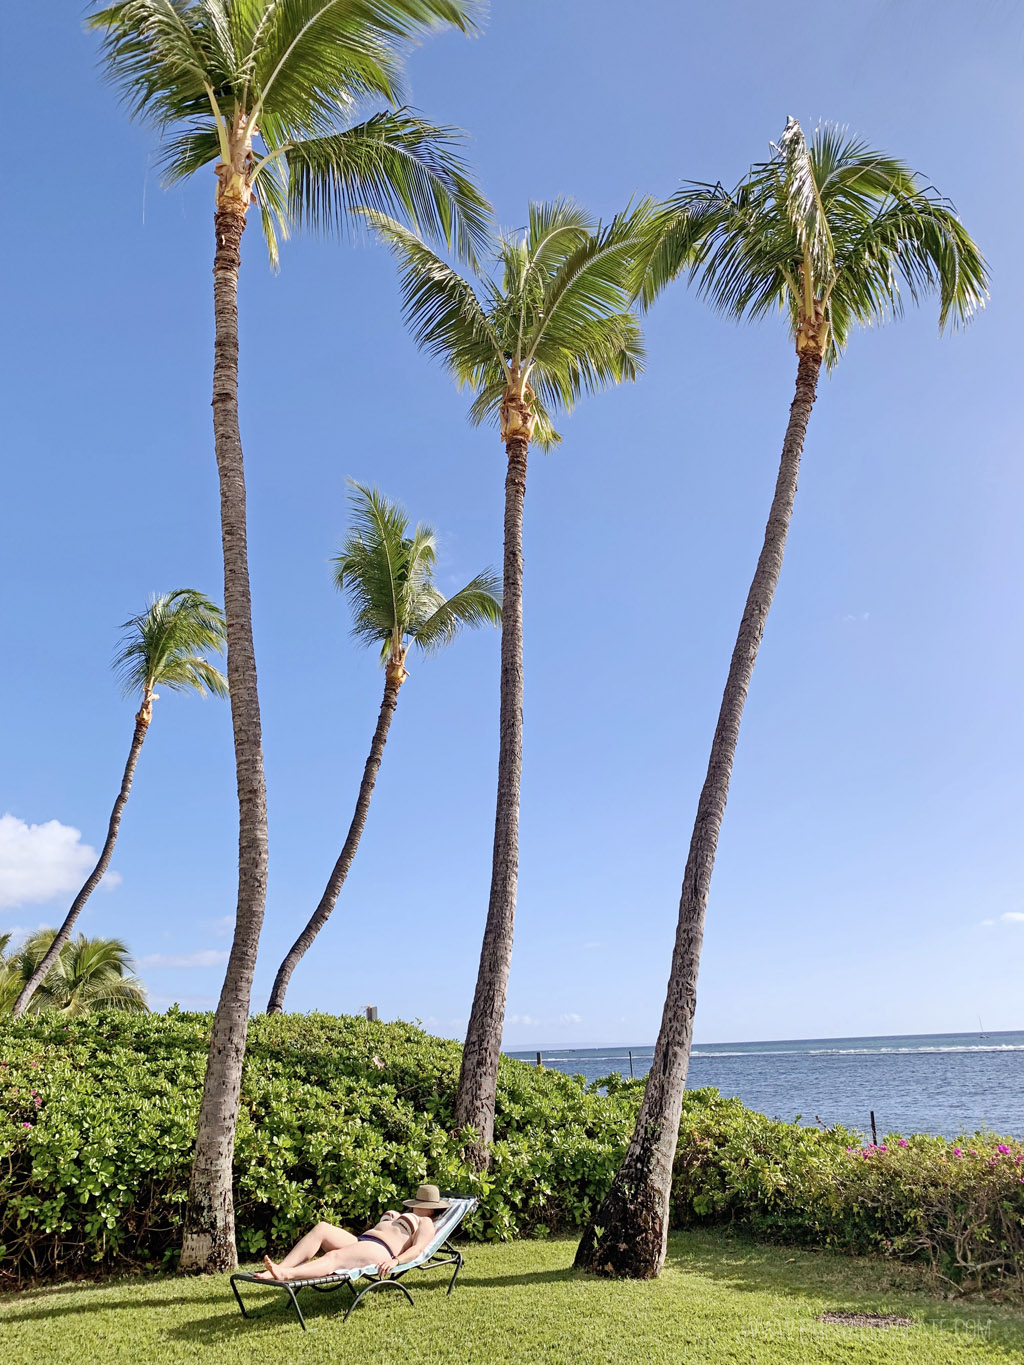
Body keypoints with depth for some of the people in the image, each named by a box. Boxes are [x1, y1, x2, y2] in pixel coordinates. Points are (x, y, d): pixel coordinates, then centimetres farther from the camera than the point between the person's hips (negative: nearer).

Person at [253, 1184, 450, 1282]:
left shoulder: (425, 1223, 13)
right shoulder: (403, 1216, 39)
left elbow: (417, 1248, -6)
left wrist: (395, 1261, -21)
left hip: (379, 1250, -8)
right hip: (358, 1241, 8)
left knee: (334, 1257, -34)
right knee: (321, 1228, -18)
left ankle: (286, 1274, -58)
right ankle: (279, 1268, -34)